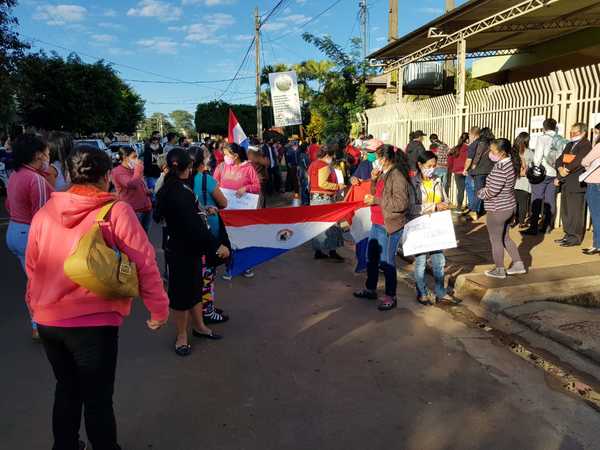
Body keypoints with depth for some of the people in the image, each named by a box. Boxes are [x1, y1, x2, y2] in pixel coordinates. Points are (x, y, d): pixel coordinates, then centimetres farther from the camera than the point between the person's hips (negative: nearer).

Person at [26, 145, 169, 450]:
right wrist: (159, 310, -4)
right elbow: (144, 263, -15)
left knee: (67, 389, 26)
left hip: (47, 320, 5)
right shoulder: (116, 211, -13)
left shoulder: (44, 212, 0)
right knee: (97, 399, 13)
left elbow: (32, 268, 10)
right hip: (93, 322, -5)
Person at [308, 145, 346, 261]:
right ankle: (332, 252, -1)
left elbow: (310, 181, 20)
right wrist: (337, 186, -17)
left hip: (315, 197, 10)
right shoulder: (324, 166, -15)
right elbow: (322, 183, -25)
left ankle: (318, 251, 17)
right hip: (324, 198, -10)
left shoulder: (314, 164, 15)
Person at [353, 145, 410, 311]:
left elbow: (401, 203, -24)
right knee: (371, 257, 19)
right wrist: (373, 180, 1)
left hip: (390, 226, -9)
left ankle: (390, 297, 16)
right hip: (377, 224, 9)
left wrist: (376, 201, -19)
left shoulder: (397, 176, -18)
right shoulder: (382, 174, 9)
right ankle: (370, 289, 37)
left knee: (386, 262, 1)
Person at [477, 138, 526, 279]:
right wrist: (485, 190, 6)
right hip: (510, 207, 9)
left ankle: (499, 270, 21)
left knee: (496, 241, 8)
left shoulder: (500, 168, -26)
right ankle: (518, 265, 27)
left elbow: (491, 192, -25)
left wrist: (480, 193, -6)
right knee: (505, 238, 23)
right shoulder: (512, 164, 3)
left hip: (497, 210, -9)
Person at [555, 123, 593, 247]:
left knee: (575, 212, -3)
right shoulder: (570, 145, 18)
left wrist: (559, 178, -14)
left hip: (576, 184, -8)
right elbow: (559, 159, 14)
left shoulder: (586, 145, -8)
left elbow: (577, 163, -17)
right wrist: (560, 168, -9)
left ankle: (575, 238, 5)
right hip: (566, 184, 8)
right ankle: (568, 235, 22)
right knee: (565, 212, 12)